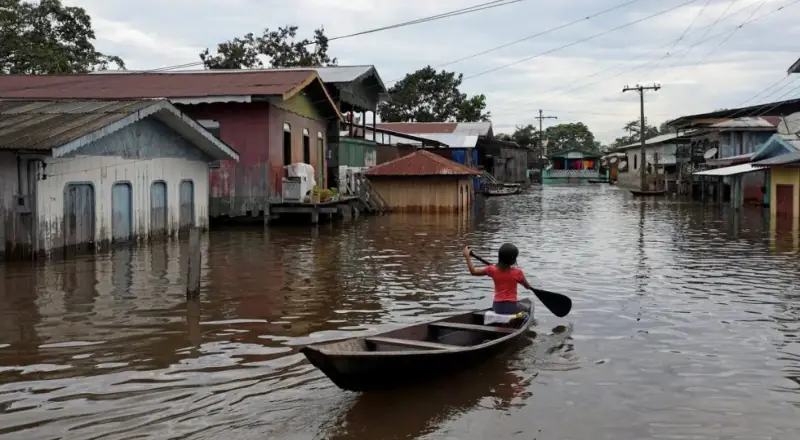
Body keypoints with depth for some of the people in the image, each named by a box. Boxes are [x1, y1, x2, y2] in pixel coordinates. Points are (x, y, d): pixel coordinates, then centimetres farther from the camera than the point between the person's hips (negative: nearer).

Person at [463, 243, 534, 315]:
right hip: (511, 308, -3)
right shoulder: (517, 272, -10)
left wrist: (467, 256, 15)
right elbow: (527, 286, 6)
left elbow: (473, 272, 7)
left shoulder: (493, 270, -4)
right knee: (528, 306, 25)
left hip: (497, 307, 3)